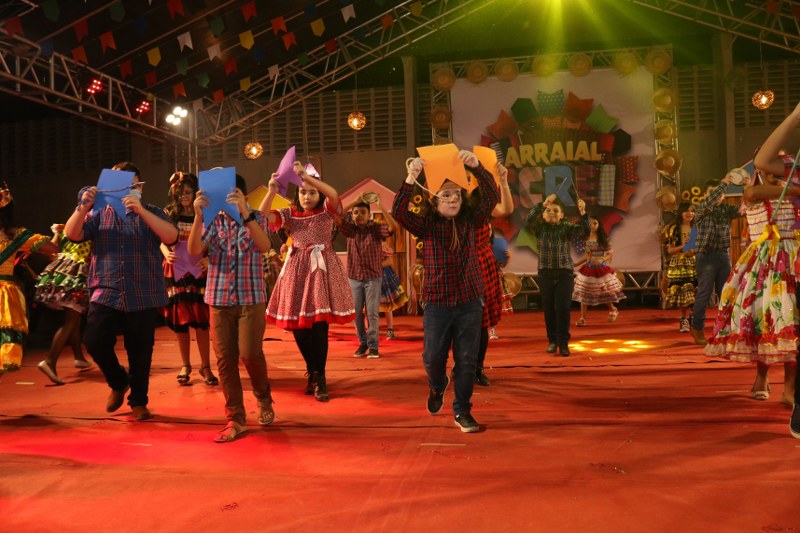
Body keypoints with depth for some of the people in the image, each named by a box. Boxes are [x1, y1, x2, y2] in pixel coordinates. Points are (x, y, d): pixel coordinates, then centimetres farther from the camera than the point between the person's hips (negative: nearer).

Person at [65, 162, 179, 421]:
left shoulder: (152, 212, 5)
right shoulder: (100, 213, 10)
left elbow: (171, 237, -14)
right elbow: (72, 234, -3)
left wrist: (140, 210, -23)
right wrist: (83, 207, -19)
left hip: (143, 295, -1)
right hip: (106, 293, 1)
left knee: (140, 351, 4)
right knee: (95, 341, -13)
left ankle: (138, 401, 23)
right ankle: (118, 382, 16)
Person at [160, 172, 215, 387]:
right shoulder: (169, 214, 5)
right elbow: (162, 241, 5)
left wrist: (209, 258, -18)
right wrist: (166, 254, -17)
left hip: (198, 270, -1)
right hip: (176, 271, 1)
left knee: (200, 319, -3)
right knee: (180, 319, 6)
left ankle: (205, 366, 8)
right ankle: (185, 365, 19)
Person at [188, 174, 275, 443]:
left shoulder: (257, 218, 1)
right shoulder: (214, 220, 5)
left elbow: (264, 246, -20)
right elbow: (194, 250, -10)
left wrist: (245, 213, -32)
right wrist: (198, 216, -24)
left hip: (251, 298, -2)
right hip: (220, 299, 2)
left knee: (250, 354, -8)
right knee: (225, 359, 2)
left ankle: (264, 399, 21)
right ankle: (235, 419, 11)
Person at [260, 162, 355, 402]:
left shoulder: (327, 211, 1)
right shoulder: (290, 214, 8)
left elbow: (333, 194, -21)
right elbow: (262, 216, -7)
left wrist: (306, 175, -26)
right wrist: (272, 192, -21)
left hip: (321, 269, -3)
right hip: (297, 270, 3)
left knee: (319, 325, -10)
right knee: (298, 327, 4)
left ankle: (319, 379, -1)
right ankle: (313, 373, 23)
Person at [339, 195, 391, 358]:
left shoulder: (376, 229, -3)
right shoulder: (350, 229, 4)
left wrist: (381, 207, -27)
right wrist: (353, 203, -16)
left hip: (373, 277, -3)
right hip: (354, 277, 3)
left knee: (372, 313, -3)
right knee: (356, 313, 6)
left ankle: (373, 346, 5)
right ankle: (363, 343, 20)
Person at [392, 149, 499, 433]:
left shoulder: (471, 220, 4)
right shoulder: (426, 224, 0)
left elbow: (491, 198, -9)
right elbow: (399, 213, -15)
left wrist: (477, 167, -20)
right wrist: (411, 179, -25)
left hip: (470, 302, 1)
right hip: (437, 303, -1)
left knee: (467, 360, 4)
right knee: (433, 357, 5)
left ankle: (462, 411, 21)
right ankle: (437, 386, 40)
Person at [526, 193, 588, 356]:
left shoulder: (567, 227, 1)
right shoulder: (539, 228, 1)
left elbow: (584, 231, -13)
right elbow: (529, 221, -19)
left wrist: (583, 213, -27)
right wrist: (542, 204, -30)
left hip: (565, 272, -1)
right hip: (545, 273, 1)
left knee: (563, 308, -4)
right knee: (548, 309, 7)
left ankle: (563, 343, 4)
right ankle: (552, 340, 22)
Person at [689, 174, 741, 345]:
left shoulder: (726, 209, 13)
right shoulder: (700, 207, -1)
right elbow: (709, 202, -22)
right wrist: (724, 183, -24)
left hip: (724, 255, 5)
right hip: (706, 256, -5)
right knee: (704, 294, -5)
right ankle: (698, 329, 2)